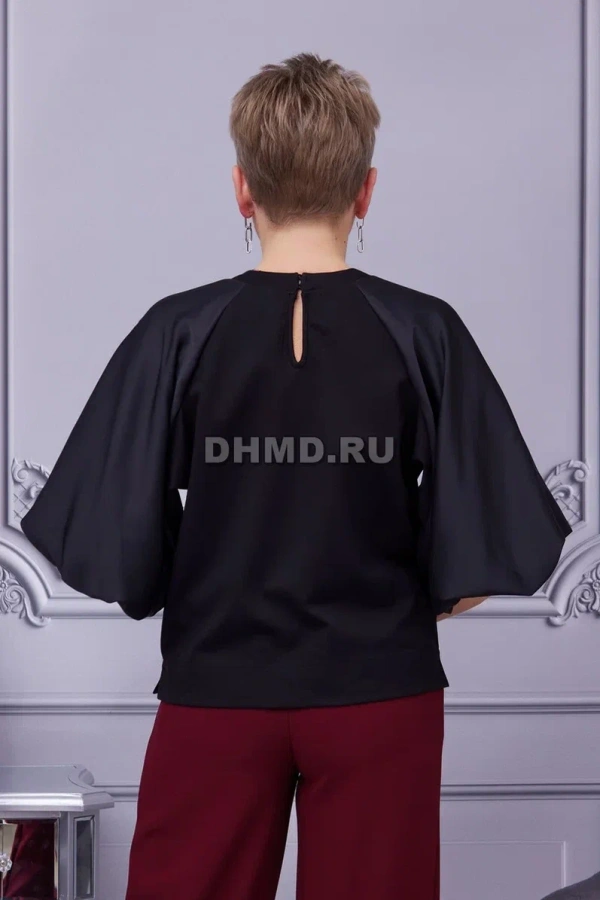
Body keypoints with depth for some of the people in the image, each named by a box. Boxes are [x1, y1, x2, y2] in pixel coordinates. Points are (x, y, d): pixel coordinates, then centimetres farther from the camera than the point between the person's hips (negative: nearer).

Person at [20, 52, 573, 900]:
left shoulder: (179, 333, -7)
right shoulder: (425, 333, -7)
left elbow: (116, 559, -7)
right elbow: (475, 571, -7)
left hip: (215, 697, 0)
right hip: (380, 699, 0)